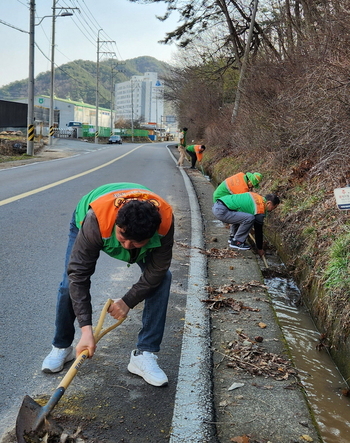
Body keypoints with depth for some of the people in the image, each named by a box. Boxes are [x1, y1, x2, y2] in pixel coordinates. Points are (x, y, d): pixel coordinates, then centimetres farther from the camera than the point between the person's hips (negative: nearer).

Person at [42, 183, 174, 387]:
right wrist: (86, 329, -42)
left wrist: (128, 301, -21)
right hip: (85, 222, -1)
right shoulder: (95, 220, -47)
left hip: (145, 227, 2)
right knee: (70, 283, -13)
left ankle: (144, 355, -7)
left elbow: (157, 270, -26)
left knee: (162, 278, -16)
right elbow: (79, 275, -40)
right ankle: (61, 347, 14)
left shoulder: (165, 220, -41)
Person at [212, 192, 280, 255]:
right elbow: (258, 231, -1)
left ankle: (235, 238, 22)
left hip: (217, 205, 10)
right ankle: (236, 242, -1)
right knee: (249, 218, -14)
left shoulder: (258, 197, 17)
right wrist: (260, 249, 12)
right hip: (221, 211, -10)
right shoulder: (260, 209, -9)